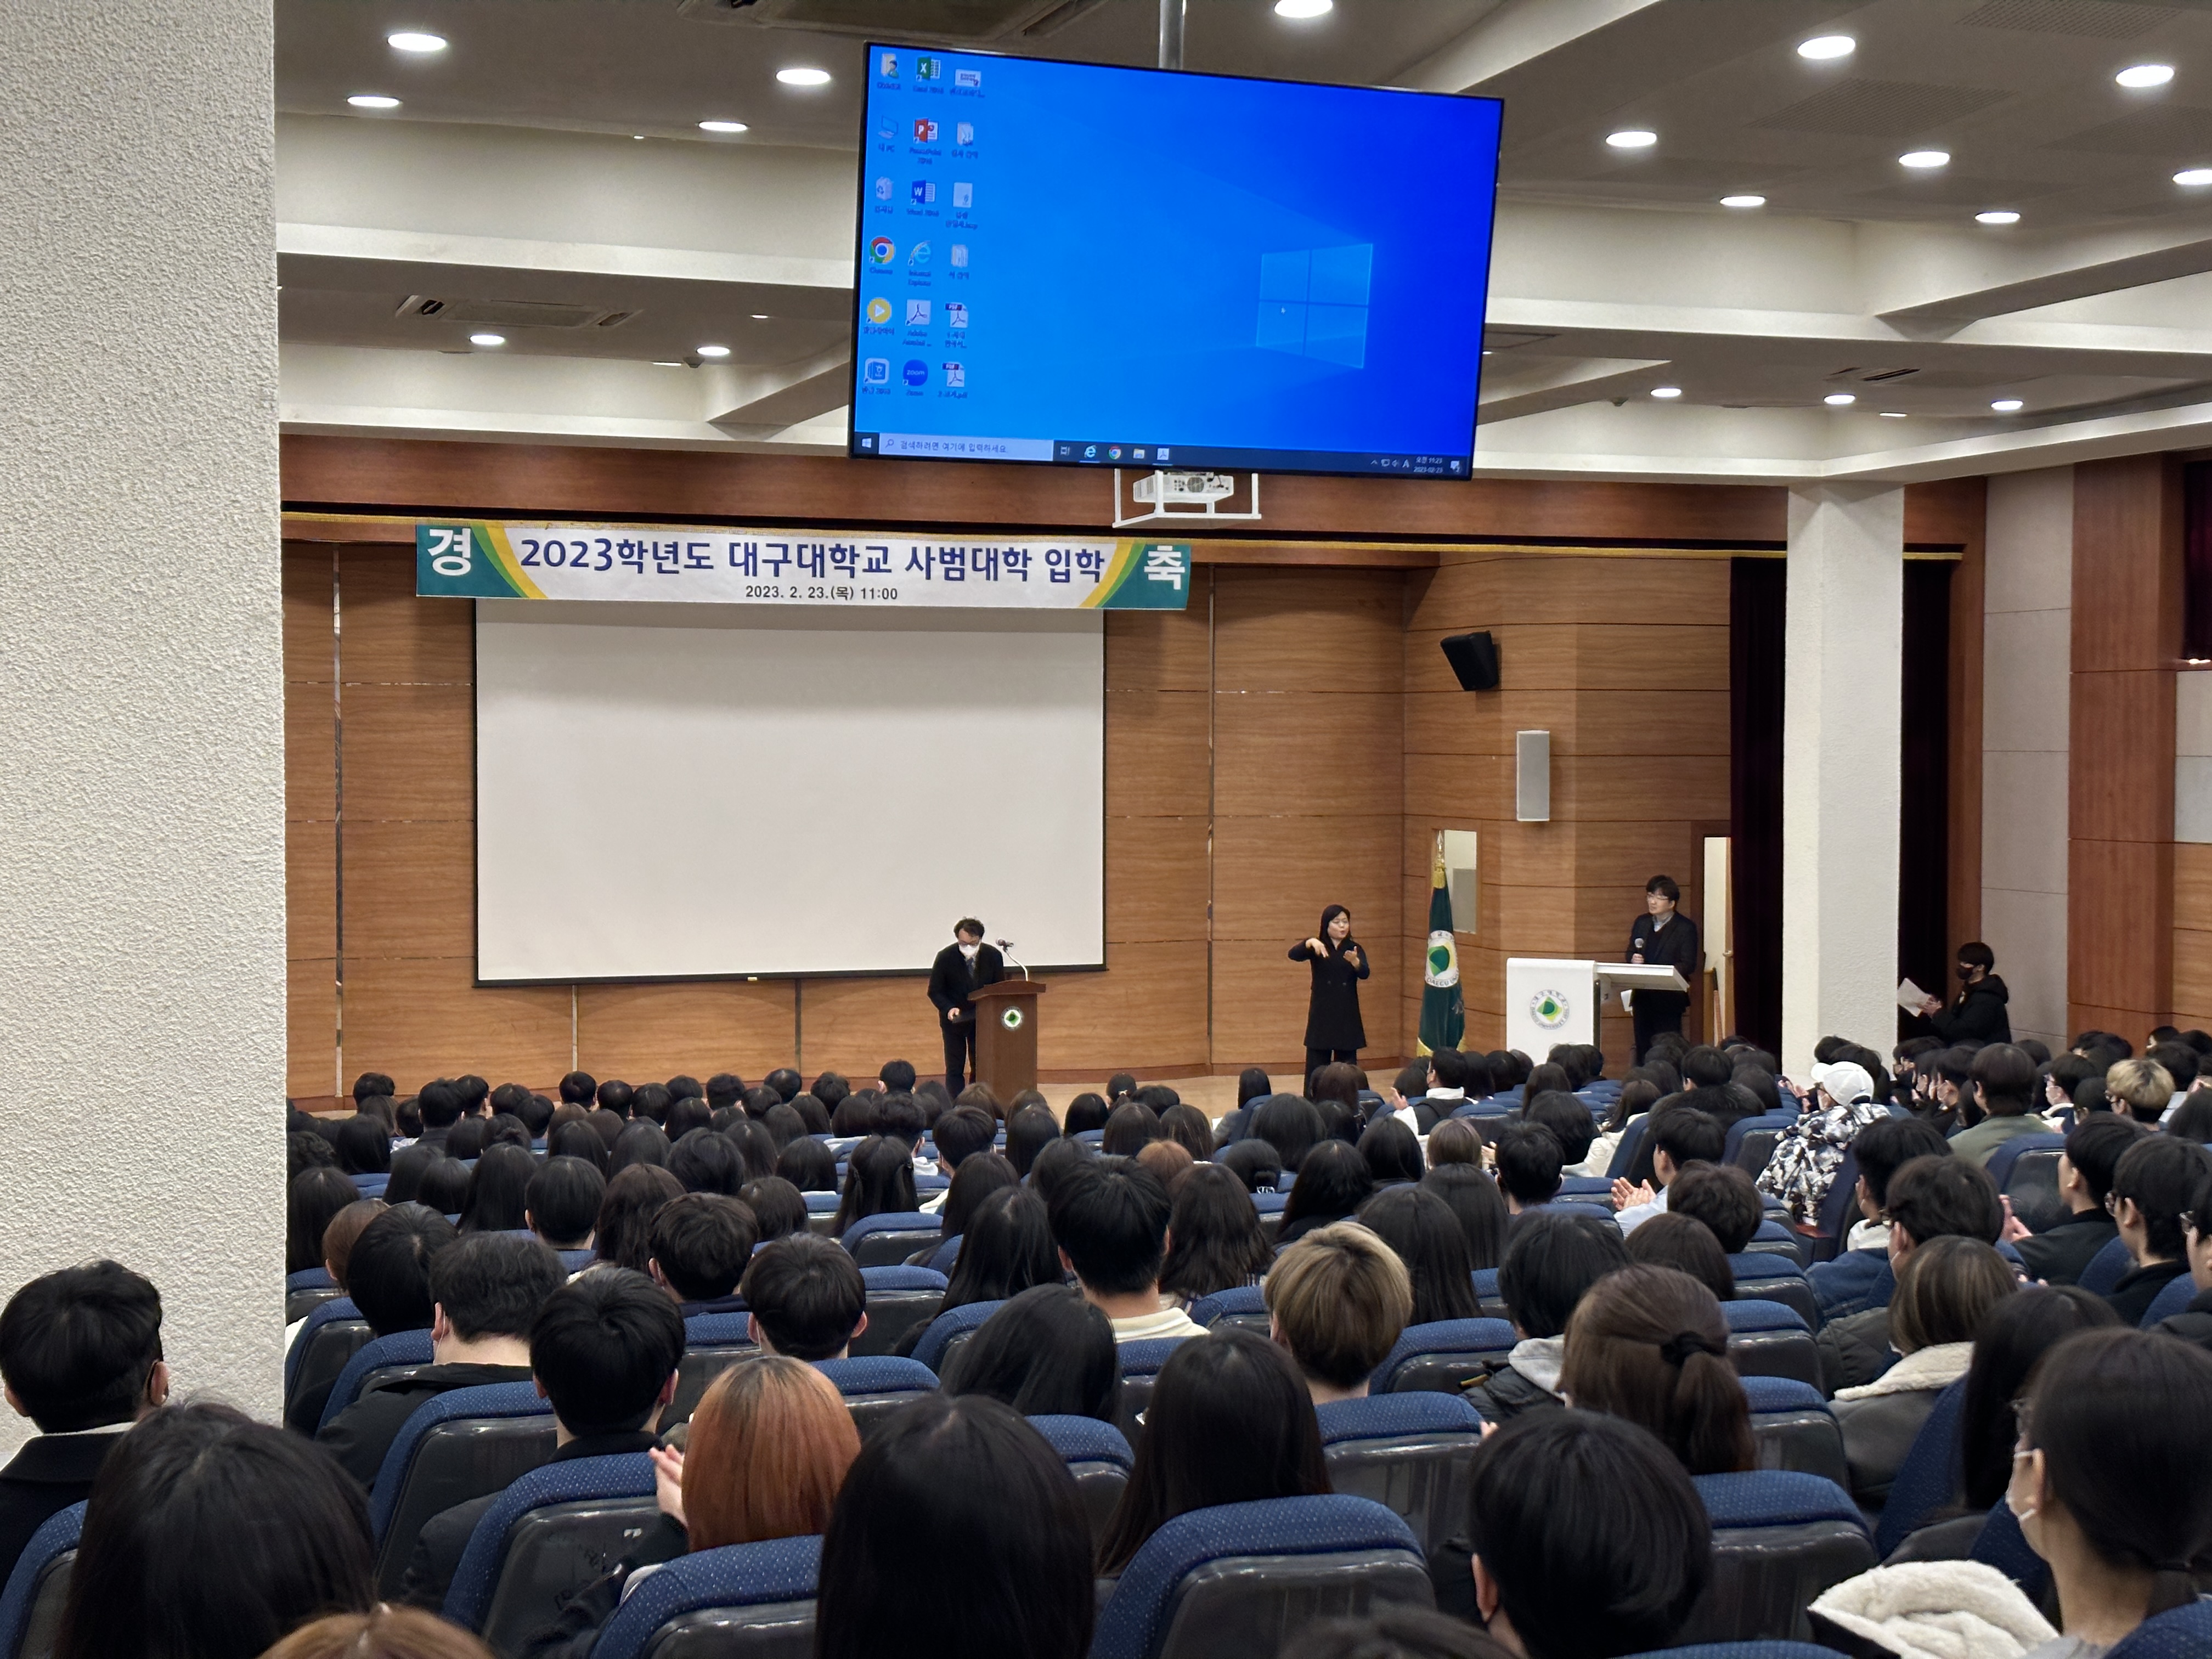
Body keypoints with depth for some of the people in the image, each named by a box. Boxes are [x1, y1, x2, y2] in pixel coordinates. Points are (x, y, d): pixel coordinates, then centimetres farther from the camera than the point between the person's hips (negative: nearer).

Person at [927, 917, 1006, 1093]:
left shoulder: (993, 956, -10)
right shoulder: (945, 957, -15)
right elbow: (935, 991, -8)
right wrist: (949, 1009, -25)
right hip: (954, 1018, -2)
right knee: (955, 1070, -1)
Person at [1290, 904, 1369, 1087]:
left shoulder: (1354, 949, 4)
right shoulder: (1317, 947, 1)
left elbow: (1364, 973, -13)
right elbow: (1293, 954, -17)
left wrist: (1355, 961, -36)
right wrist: (1311, 942, -36)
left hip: (1347, 1017, 1)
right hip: (1321, 1016, -1)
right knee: (1316, 1067, 0)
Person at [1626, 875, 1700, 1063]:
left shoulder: (1686, 928, -3)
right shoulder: (1641, 923, 14)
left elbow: (1688, 964, -8)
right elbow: (1630, 954, 18)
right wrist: (1634, 960, -6)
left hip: (1669, 996, -5)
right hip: (1642, 996, 5)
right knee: (1642, 1046, 6)